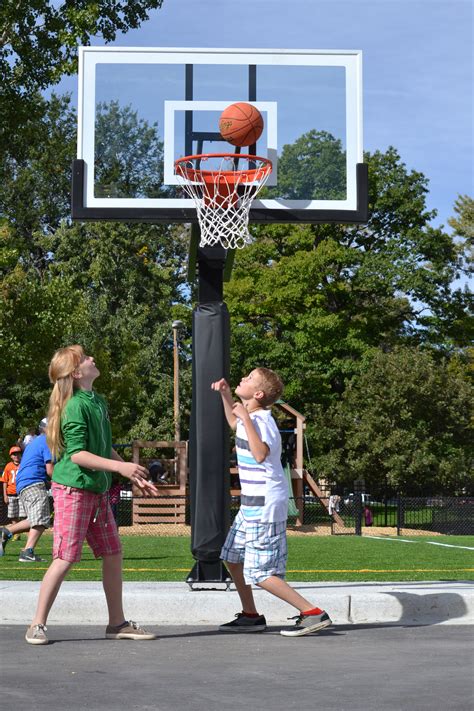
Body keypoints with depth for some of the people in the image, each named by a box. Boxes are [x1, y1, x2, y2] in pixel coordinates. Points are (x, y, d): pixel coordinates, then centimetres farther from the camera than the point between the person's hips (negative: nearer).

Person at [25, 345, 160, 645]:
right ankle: (37, 625, 3)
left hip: (98, 490, 9)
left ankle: (117, 623, 18)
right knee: (66, 558, -7)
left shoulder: (98, 401, 12)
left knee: (113, 554, 9)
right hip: (74, 488, -9)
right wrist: (119, 466, -29)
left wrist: (135, 477, 18)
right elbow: (77, 454, -21)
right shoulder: (76, 406, -15)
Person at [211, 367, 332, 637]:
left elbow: (261, 454, -38)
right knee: (233, 558, 18)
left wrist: (246, 417, -33)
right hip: (253, 503, 10)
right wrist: (225, 393, 24)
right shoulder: (249, 417, 10)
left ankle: (313, 613, -9)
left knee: (261, 574, -10)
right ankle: (251, 616, 28)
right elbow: (234, 423, 36)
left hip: (264, 506, -10)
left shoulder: (261, 419, -19)